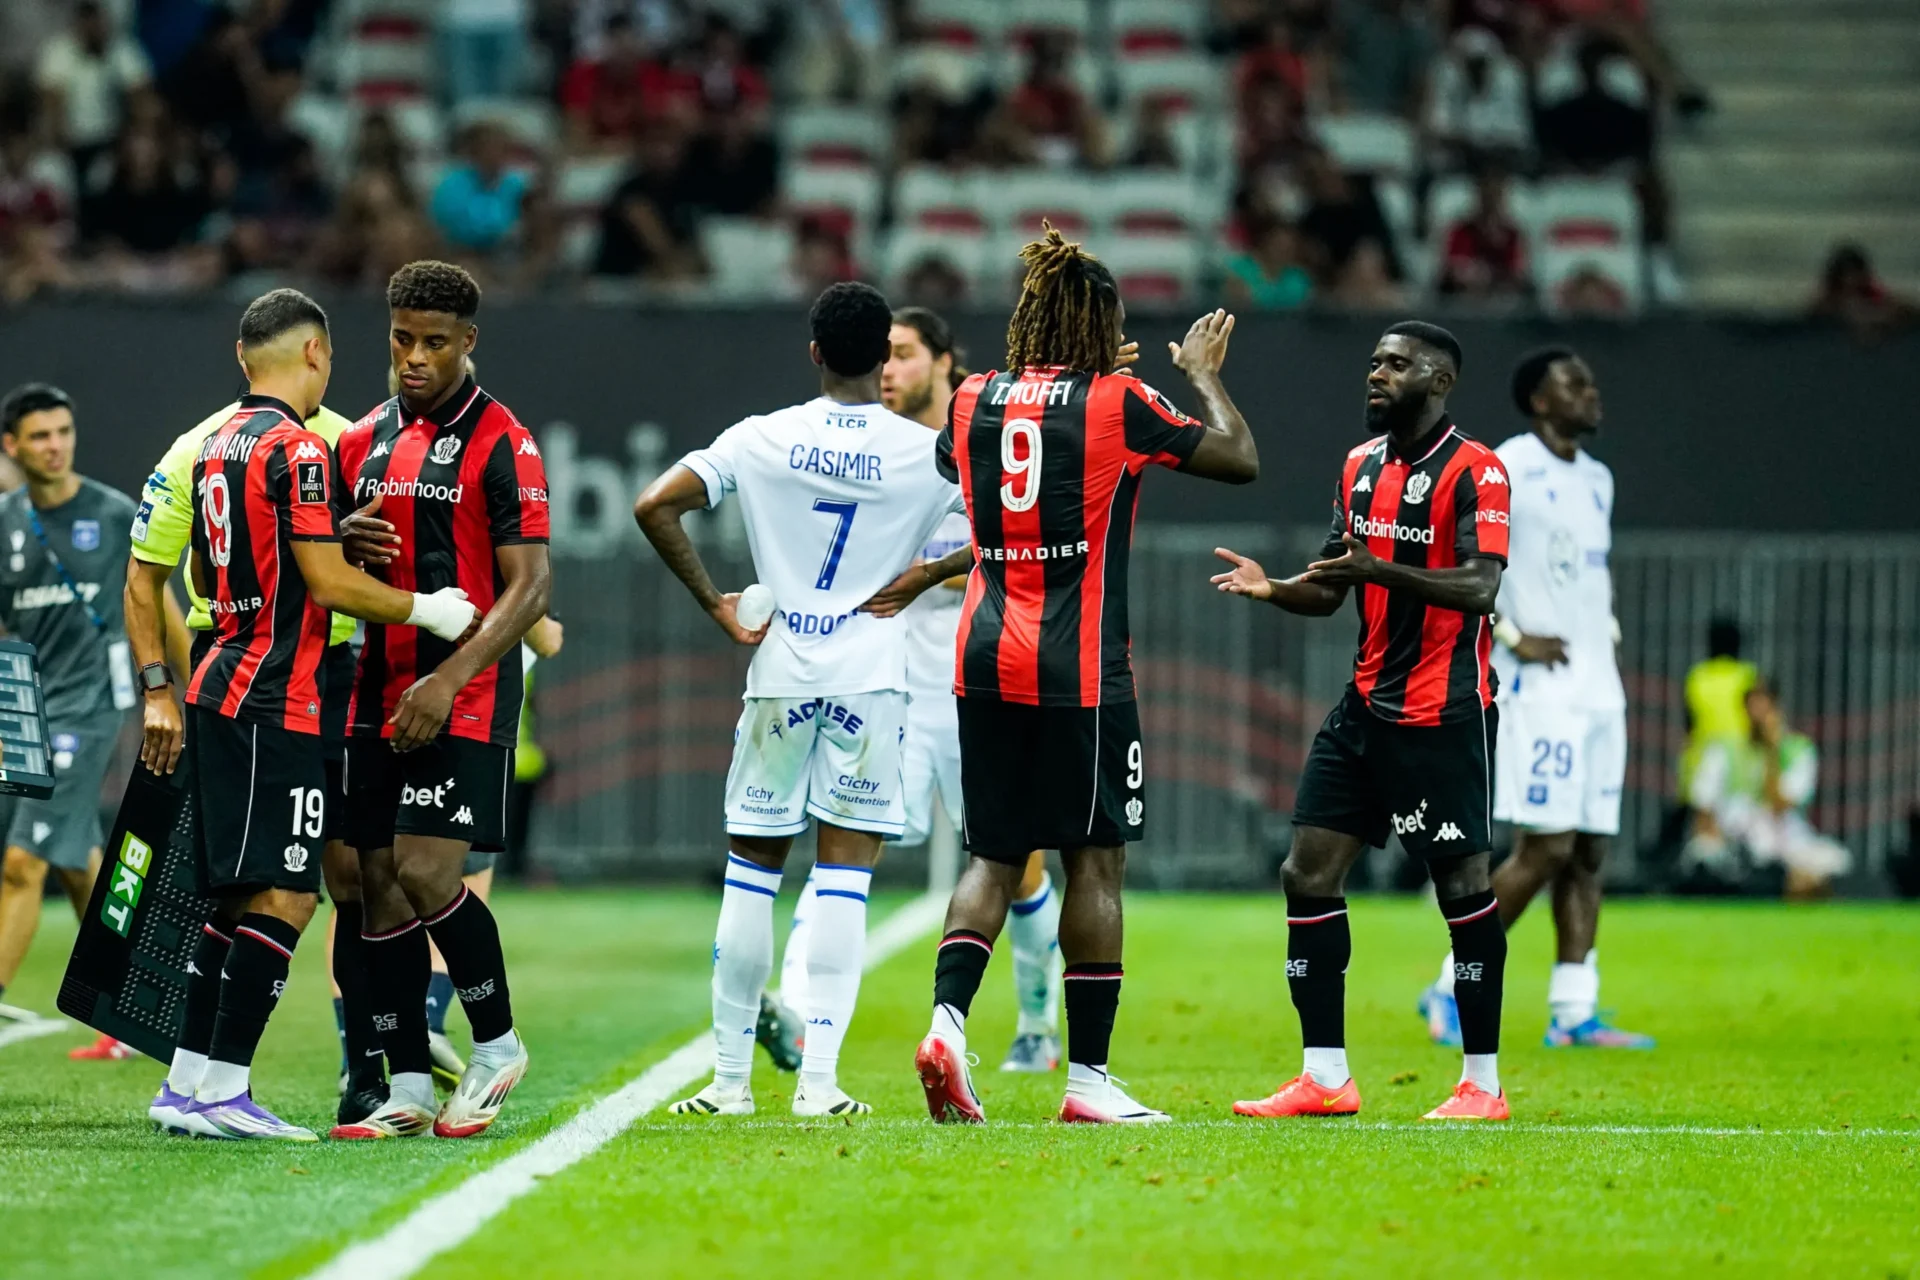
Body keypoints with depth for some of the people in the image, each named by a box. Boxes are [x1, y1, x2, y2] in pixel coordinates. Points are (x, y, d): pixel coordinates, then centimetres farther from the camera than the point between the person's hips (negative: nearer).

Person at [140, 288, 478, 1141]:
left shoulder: (216, 447, 14)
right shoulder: (296, 448, -13)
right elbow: (330, 584, -16)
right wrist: (425, 610, -3)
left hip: (220, 688, 9)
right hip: (275, 703, -9)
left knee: (236, 896, 13)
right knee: (284, 897, -9)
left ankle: (186, 1085, 13)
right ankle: (223, 1093, -13)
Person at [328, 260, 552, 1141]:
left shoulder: (500, 444, -7)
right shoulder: (364, 442, 13)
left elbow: (530, 586, -12)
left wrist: (447, 681, -21)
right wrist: (345, 544, -3)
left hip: (466, 696, -6)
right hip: (380, 693, 6)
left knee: (427, 875, -15)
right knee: (381, 887, 3)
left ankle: (497, 1044, 6)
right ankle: (407, 1092, 7)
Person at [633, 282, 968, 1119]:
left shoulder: (762, 440, -1)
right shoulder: (928, 453, -2)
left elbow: (655, 506, -7)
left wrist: (712, 602, 1)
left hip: (780, 673, 1)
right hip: (873, 674, -1)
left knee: (752, 868, 10)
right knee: (845, 874, -1)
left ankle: (730, 1078, 12)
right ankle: (819, 1079, -9)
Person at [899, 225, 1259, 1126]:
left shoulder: (973, 401, 7)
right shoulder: (1117, 403, -6)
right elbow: (1241, 460, 1)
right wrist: (1204, 373, 15)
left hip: (987, 659, 5)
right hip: (1079, 668, -5)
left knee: (993, 853, 11)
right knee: (1096, 859, 3)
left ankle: (947, 1018, -11)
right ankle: (1087, 1073, 4)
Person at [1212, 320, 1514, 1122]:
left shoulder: (1473, 471, -9)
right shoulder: (1360, 465, 14)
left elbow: (1479, 587, -21)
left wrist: (1381, 569, -33)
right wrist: (1273, 589, -3)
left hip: (1443, 714, -8)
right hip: (1366, 705, 8)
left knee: (1462, 884, -4)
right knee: (1308, 872, 1)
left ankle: (1483, 1084, 4)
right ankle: (1324, 1078, 6)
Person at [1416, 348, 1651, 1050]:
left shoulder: (1596, 479, 17)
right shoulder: (1507, 470, -9)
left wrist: (1607, 626, 14)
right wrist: (1511, 637, -15)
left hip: (1601, 688, 8)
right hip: (1542, 688, -8)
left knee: (1589, 851, 4)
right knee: (1545, 848, -12)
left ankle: (1573, 1011, 6)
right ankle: (1453, 986, -2)